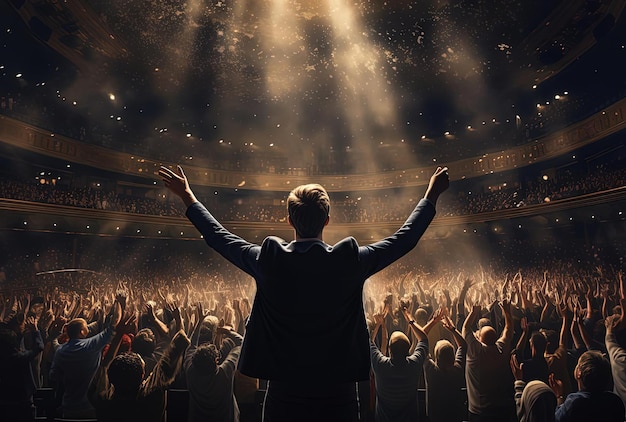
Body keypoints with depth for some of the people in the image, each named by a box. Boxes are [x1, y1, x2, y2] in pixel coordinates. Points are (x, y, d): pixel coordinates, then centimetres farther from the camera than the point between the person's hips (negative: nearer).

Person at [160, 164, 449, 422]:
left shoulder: (269, 260, -12)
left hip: (284, 390, 1)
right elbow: (404, 238, 1)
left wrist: (187, 197, 18)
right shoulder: (350, 260, -13)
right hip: (338, 391, 0)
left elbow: (218, 237, 3)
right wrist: (432, 195, 14)